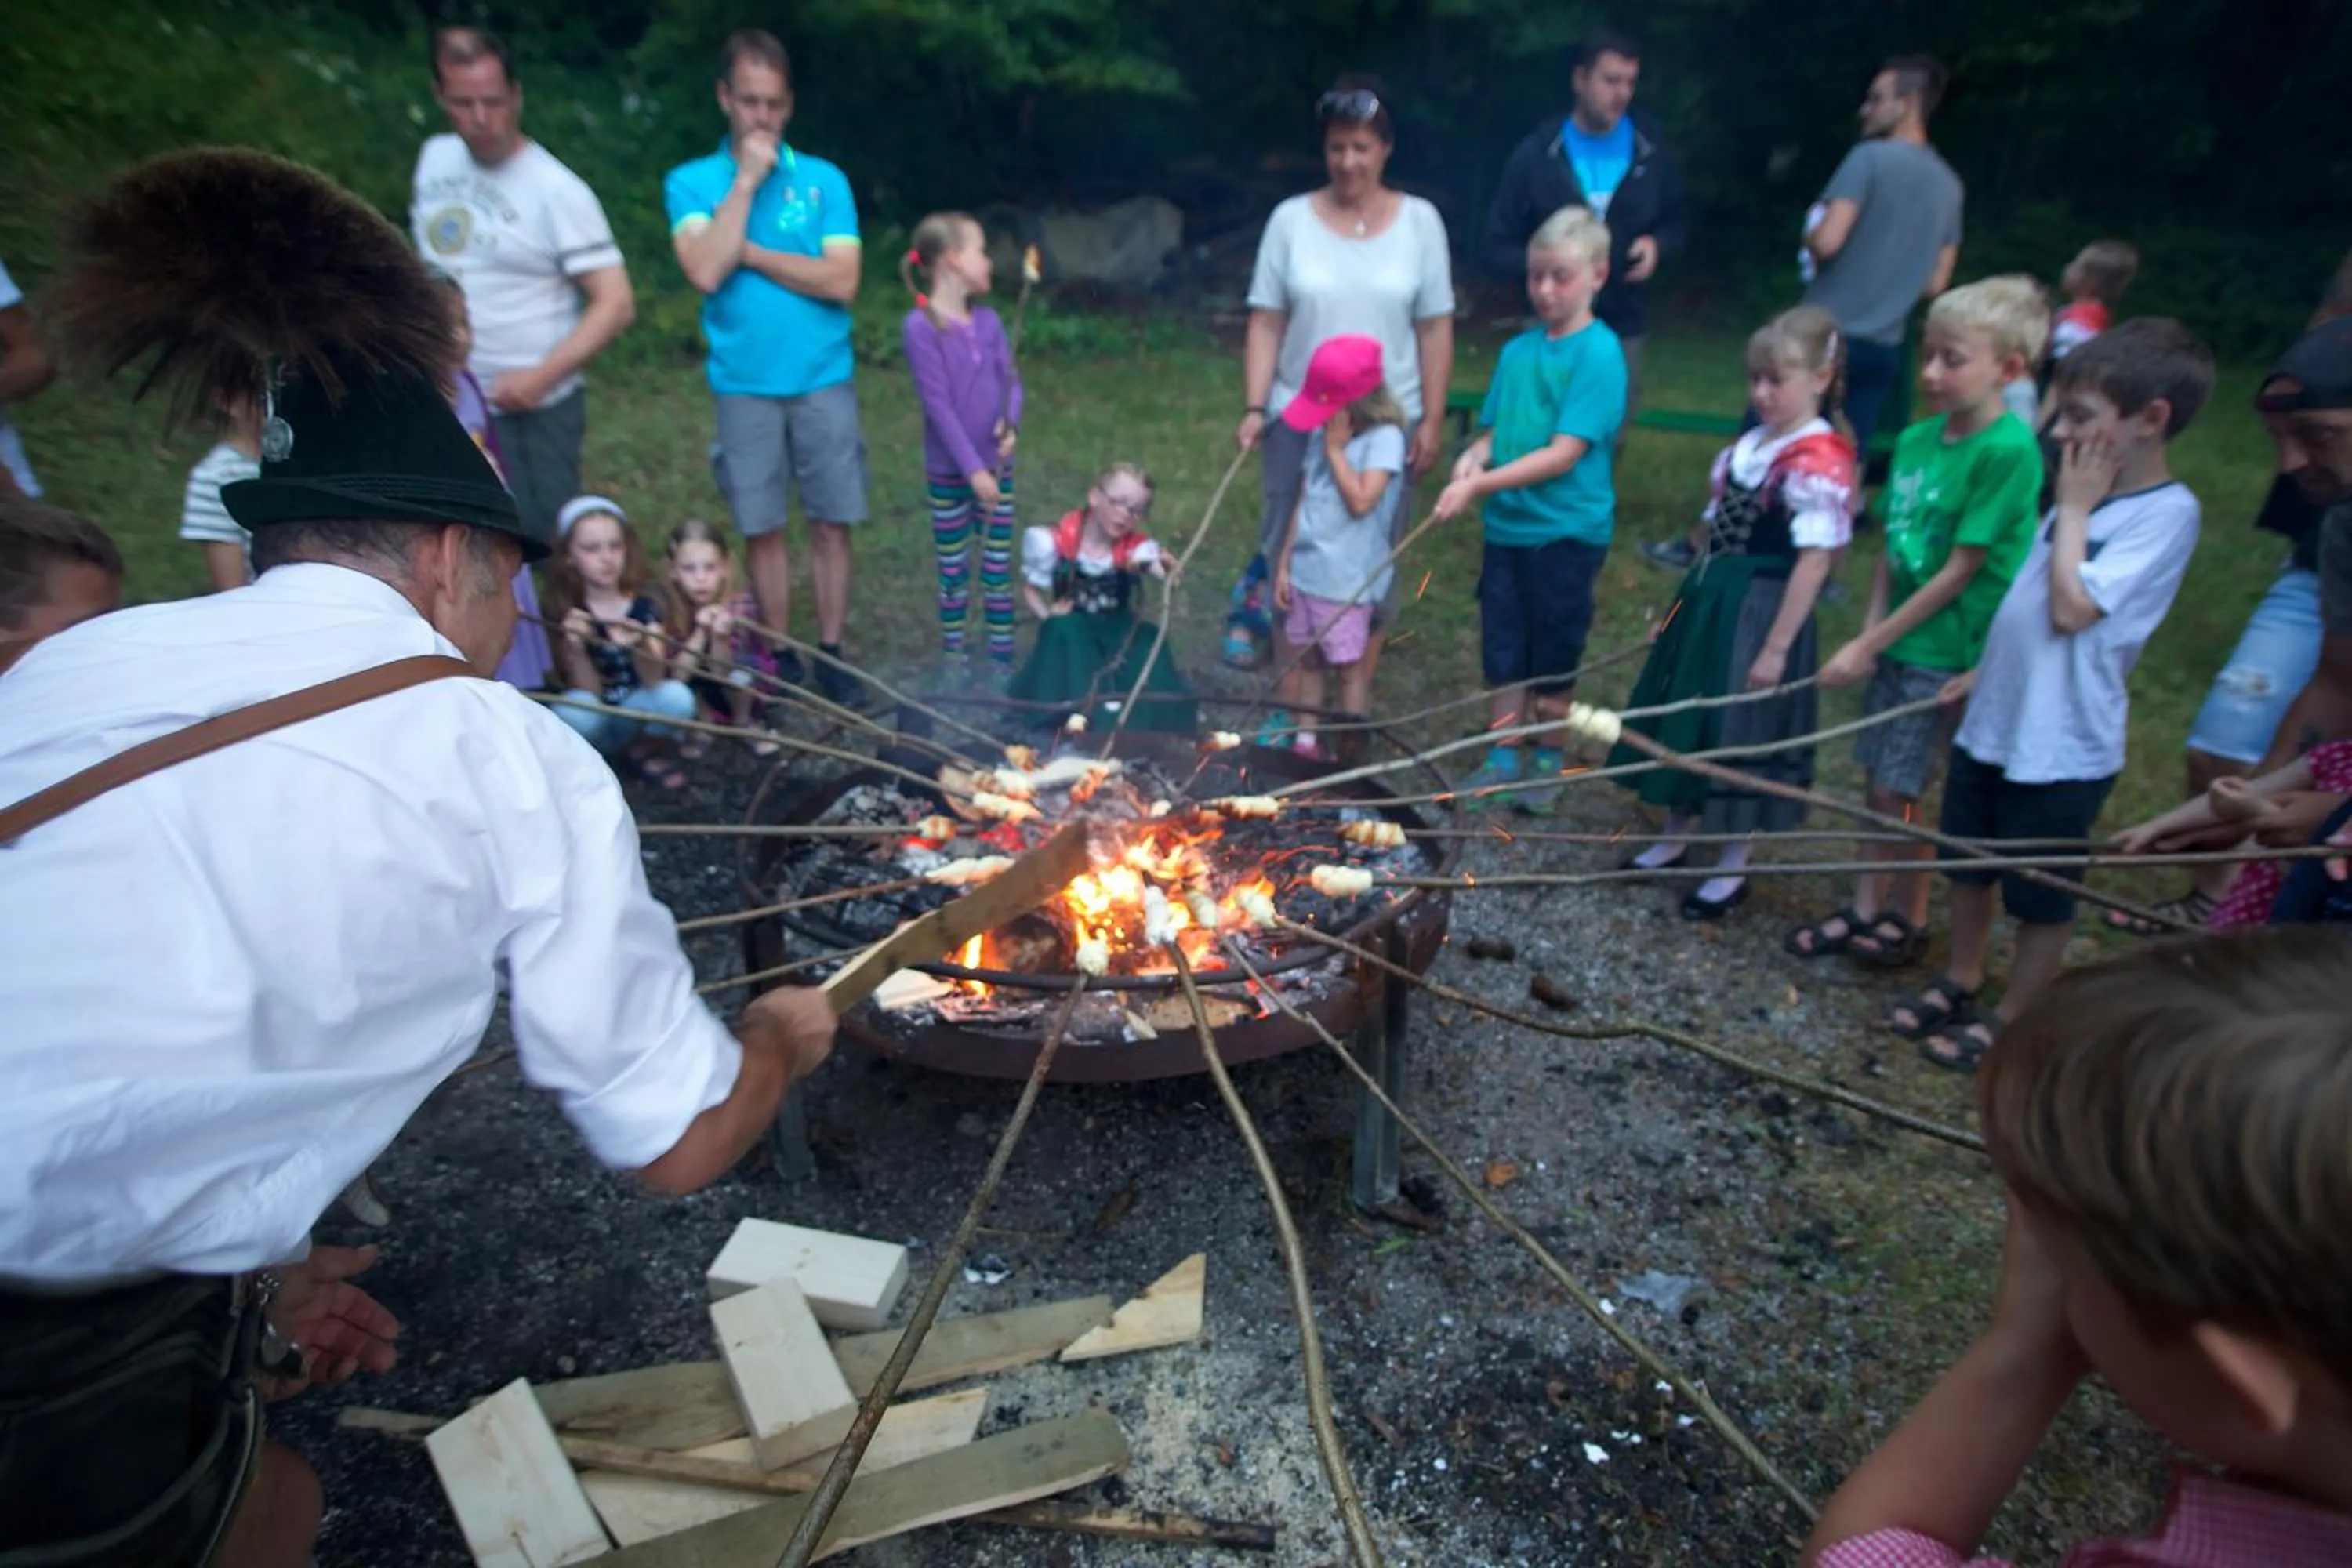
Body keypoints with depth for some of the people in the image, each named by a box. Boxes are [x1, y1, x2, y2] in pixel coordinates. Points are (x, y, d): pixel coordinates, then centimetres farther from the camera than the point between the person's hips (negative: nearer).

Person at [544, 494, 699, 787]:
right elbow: (590, 692, -17)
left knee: (677, 696, -29)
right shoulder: (566, 611, -12)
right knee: (575, 709, -35)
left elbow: (654, 680, -20)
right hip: (593, 722, -2)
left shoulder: (644, 602, -10)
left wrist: (638, 647, -41)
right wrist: (575, 646, -35)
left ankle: (643, 750, 3)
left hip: (635, 714, 2)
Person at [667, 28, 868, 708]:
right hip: (744, 387, 0)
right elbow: (706, 271, -14)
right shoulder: (691, 182, 3)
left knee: (831, 524, 2)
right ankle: (780, 659, 18)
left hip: (823, 380, 0)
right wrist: (747, 177, -10)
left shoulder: (824, 179, 4)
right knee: (763, 527, 5)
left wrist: (747, 251, -9)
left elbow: (841, 282, -9)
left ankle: (831, 654, 14)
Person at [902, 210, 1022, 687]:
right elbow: (937, 404, -16)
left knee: (998, 566, 8)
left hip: (997, 466, 5)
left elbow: (1011, 379, 6)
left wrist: (1011, 423, -15)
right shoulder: (922, 326, -13)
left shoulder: (988, 320, 4)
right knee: (954, 569, 8)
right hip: (949, 472, -4)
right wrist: (972, 468, -18)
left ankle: (1001, 659, 18)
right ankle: (954, 659, 21)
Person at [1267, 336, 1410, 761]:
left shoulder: (1384, 437, -12)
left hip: (1346, 578, -7)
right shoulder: (1324, 434, 8)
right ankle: (1305, 742, 27)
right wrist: (1284, 564, 9)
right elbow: (1303, 503, 11)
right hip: (1305, 570, 7)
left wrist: (1336, 449, -15)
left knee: (1348, 665, 4)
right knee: (1304, 659, 14)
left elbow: (1361, 502, -23)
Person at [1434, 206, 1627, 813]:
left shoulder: (1599, 354, -12)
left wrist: (1482, 484, -24)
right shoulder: (1517, 350, 6)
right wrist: (1469, 462, -12)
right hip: (1505, 526, 5)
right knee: (1502, 651, 12)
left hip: (1567, 531, -5)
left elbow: (1564, 454, -18)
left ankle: (1547, 761, 27)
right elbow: (1493, 433, 10)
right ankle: (1502, 758, 27)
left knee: (1553, 659, 9)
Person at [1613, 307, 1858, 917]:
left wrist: (1777, 647, -20)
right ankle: (1675, 838, 35)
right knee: (1688, 721, 16)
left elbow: (1814, 561, -19)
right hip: (1710, 599, 8)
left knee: (1744, 735, 4)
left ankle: (1733, 867, 22)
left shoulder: (1820, 461, -17)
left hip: (1761, 612, -8)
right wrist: (1684, 606, 16)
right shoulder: (1750, 446, 8)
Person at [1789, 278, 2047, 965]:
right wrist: (1869, 633, -1)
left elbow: (1959, 573, -18)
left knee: (1896, 790, 1)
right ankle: (1865, 908, 26)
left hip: (1947, 651, -6)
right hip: (1895, 639, 7)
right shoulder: (1917, 439, 4)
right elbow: (1893, 547, 7)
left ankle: (1907, 920, 22)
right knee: (1877, 780, 13)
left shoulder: (2008, 451, -17)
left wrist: (1869, 645, -15)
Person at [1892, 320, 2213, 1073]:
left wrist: (2073, 509, -17)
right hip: (1993, 721, 8)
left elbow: (2071, 610, -25)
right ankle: (1959, 983, 37)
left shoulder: (2166, 514, -17)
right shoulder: (2090, 495, 6)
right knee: (1968, 865, 20)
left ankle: (2008, 1019, 24)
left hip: (2062, 745, -8)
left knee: (2041, 897, 9)